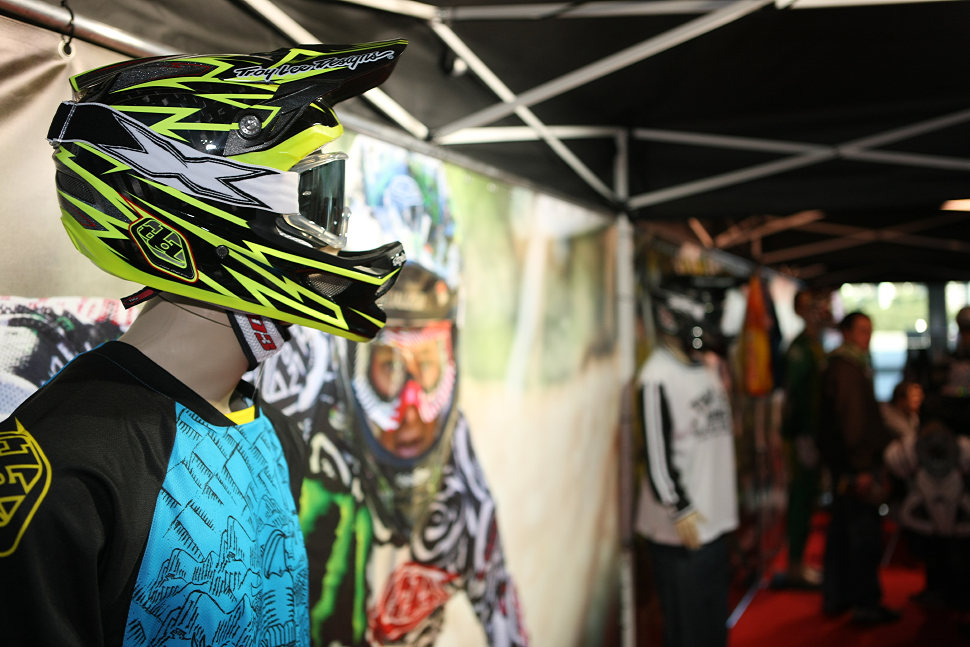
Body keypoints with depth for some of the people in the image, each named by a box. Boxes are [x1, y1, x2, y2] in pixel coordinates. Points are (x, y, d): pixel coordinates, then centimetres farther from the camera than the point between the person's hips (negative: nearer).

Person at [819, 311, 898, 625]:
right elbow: (852, 420, -21)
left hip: (843, 465, 11)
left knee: (841, 529, 15)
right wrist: (862, 467, -22)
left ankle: (836, 597, 24)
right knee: (865, 532, -4)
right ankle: (865, 604, 2)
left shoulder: (840, 366, 16)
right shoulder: (847, 369, -16)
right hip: (856, 465, -11)